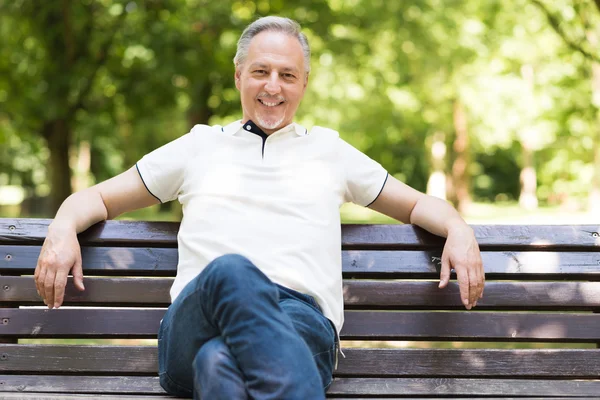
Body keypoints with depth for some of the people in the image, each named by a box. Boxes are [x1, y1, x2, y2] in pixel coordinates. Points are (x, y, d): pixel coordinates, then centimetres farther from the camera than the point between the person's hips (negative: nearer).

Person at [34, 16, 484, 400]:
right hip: (195, 324, 0)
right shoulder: (199, 146, 28)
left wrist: (459, 231, 11)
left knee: (220, 360, -39)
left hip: (305, 322, 0)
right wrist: (63, 230, 7)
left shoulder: (330, 150, 30)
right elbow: (98, 198, 31)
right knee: (232, 272, -40)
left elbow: (418, 204, 35)